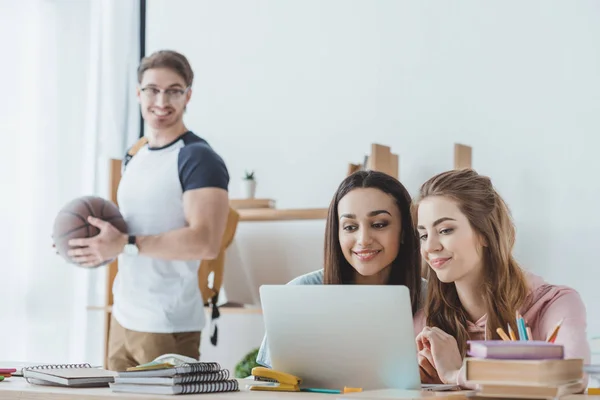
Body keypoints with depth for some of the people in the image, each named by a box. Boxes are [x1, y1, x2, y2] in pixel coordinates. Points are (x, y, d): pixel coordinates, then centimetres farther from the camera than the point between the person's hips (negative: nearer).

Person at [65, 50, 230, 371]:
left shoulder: (198, 159, -12)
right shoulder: (134, 158, 13)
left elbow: (206, 242, -22)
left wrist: (125, 245, -24)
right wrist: (103, 241, 3)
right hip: (124, 316, 8)